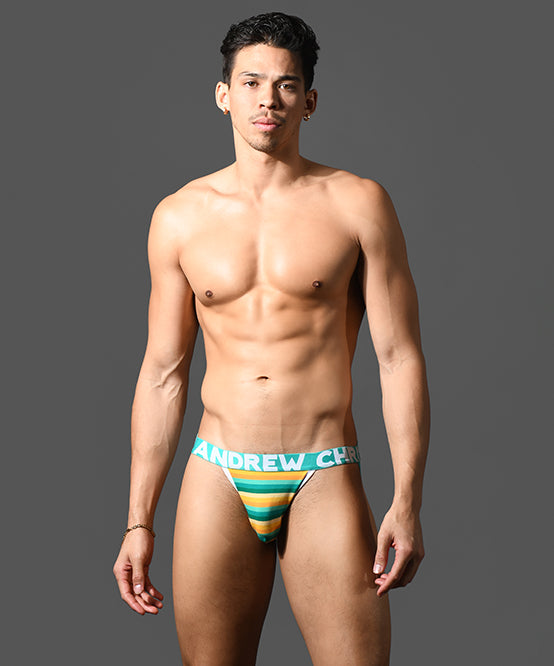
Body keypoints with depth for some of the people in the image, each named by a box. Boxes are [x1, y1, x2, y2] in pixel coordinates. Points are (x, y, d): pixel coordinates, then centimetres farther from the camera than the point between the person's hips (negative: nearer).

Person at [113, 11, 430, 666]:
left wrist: (407, 503, -8)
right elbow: (162, 374, 10)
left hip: (324, 481, -1)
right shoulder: (179, 217, 6)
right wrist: (139, 521, 7)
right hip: (218, 481, 2)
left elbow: (399, 357, 0)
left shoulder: (358, 204, 0)